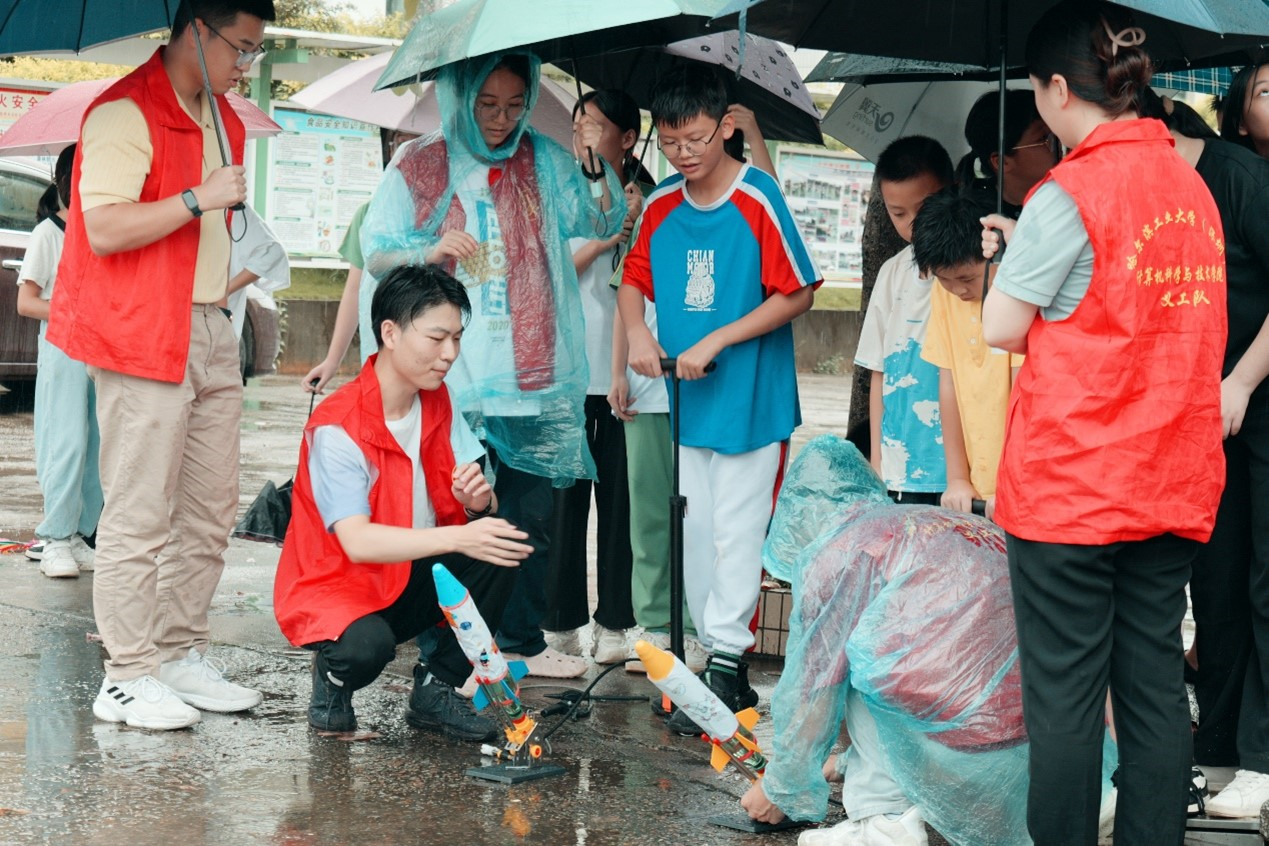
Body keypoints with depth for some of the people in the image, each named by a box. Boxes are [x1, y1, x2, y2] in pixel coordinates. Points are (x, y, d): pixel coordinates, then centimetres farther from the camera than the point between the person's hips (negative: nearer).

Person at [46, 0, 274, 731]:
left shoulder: (223, 121, 18)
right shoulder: (125, 114, -11)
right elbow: (104, 229, -20)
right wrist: (197, 200, -22)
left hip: (211, 333, 9)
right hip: (143, 338, -9)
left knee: (212, 506, 8)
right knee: (141, 513, -7)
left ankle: (181, 654, 16)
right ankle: (128, 676, -2)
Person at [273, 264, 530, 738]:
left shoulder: (438, 404, 1)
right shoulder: (337, 428, -22)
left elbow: (466, 514, -2)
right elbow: (356, 542, -33)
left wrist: (478, 501, -28)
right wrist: (458, 538, -44)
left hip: (410, 578, 7)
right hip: (336, 589, -7)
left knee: (501, 550, -18)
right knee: (368, 646, -38)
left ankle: (436, 689, -3)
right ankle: (333, 675, 0)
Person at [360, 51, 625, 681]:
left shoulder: (543, 161, 10)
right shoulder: (419, 165, 3)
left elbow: (605, 223, 5)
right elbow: (375, 253, 3)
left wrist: (595, 164, -11)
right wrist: (430, 251, -15)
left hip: (531, 376, 3)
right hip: (448, 380, -3)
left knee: (531, 515, 10)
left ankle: (522, 642, 23)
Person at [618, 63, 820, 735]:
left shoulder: (757, 200, -12)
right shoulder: (661, 206, 5)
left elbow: (797, 294, -11)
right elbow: (634, 280, 17)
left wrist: (716, 341, -16)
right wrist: (638, 332, -4)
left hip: (752, 400, -6)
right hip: (689, 403, 6)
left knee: (736, 536, -4)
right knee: (695, 537, 11)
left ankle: (725, 669, 2)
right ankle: (722, 662, 21)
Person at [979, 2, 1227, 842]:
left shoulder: (1069, 192, -13)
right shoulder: (1190, 184, 8)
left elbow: (1002, 329, -9)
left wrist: (1005, 259, 9)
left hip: (1070, 481, -6)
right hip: (1170, 483, 7)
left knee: (1064, 693, 0)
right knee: (1155, 686, 10)